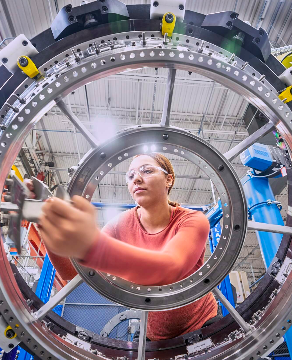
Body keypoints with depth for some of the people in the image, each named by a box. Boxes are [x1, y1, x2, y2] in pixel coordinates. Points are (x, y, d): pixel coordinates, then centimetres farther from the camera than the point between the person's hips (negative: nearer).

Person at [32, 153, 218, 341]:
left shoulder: (194, 220, -20)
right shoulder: (123, 224, -12)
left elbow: (169, 269, -40)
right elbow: (72, 272, -19)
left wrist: (92, 245, -54)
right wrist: (48, 223, -36)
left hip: (202, 326, -2)